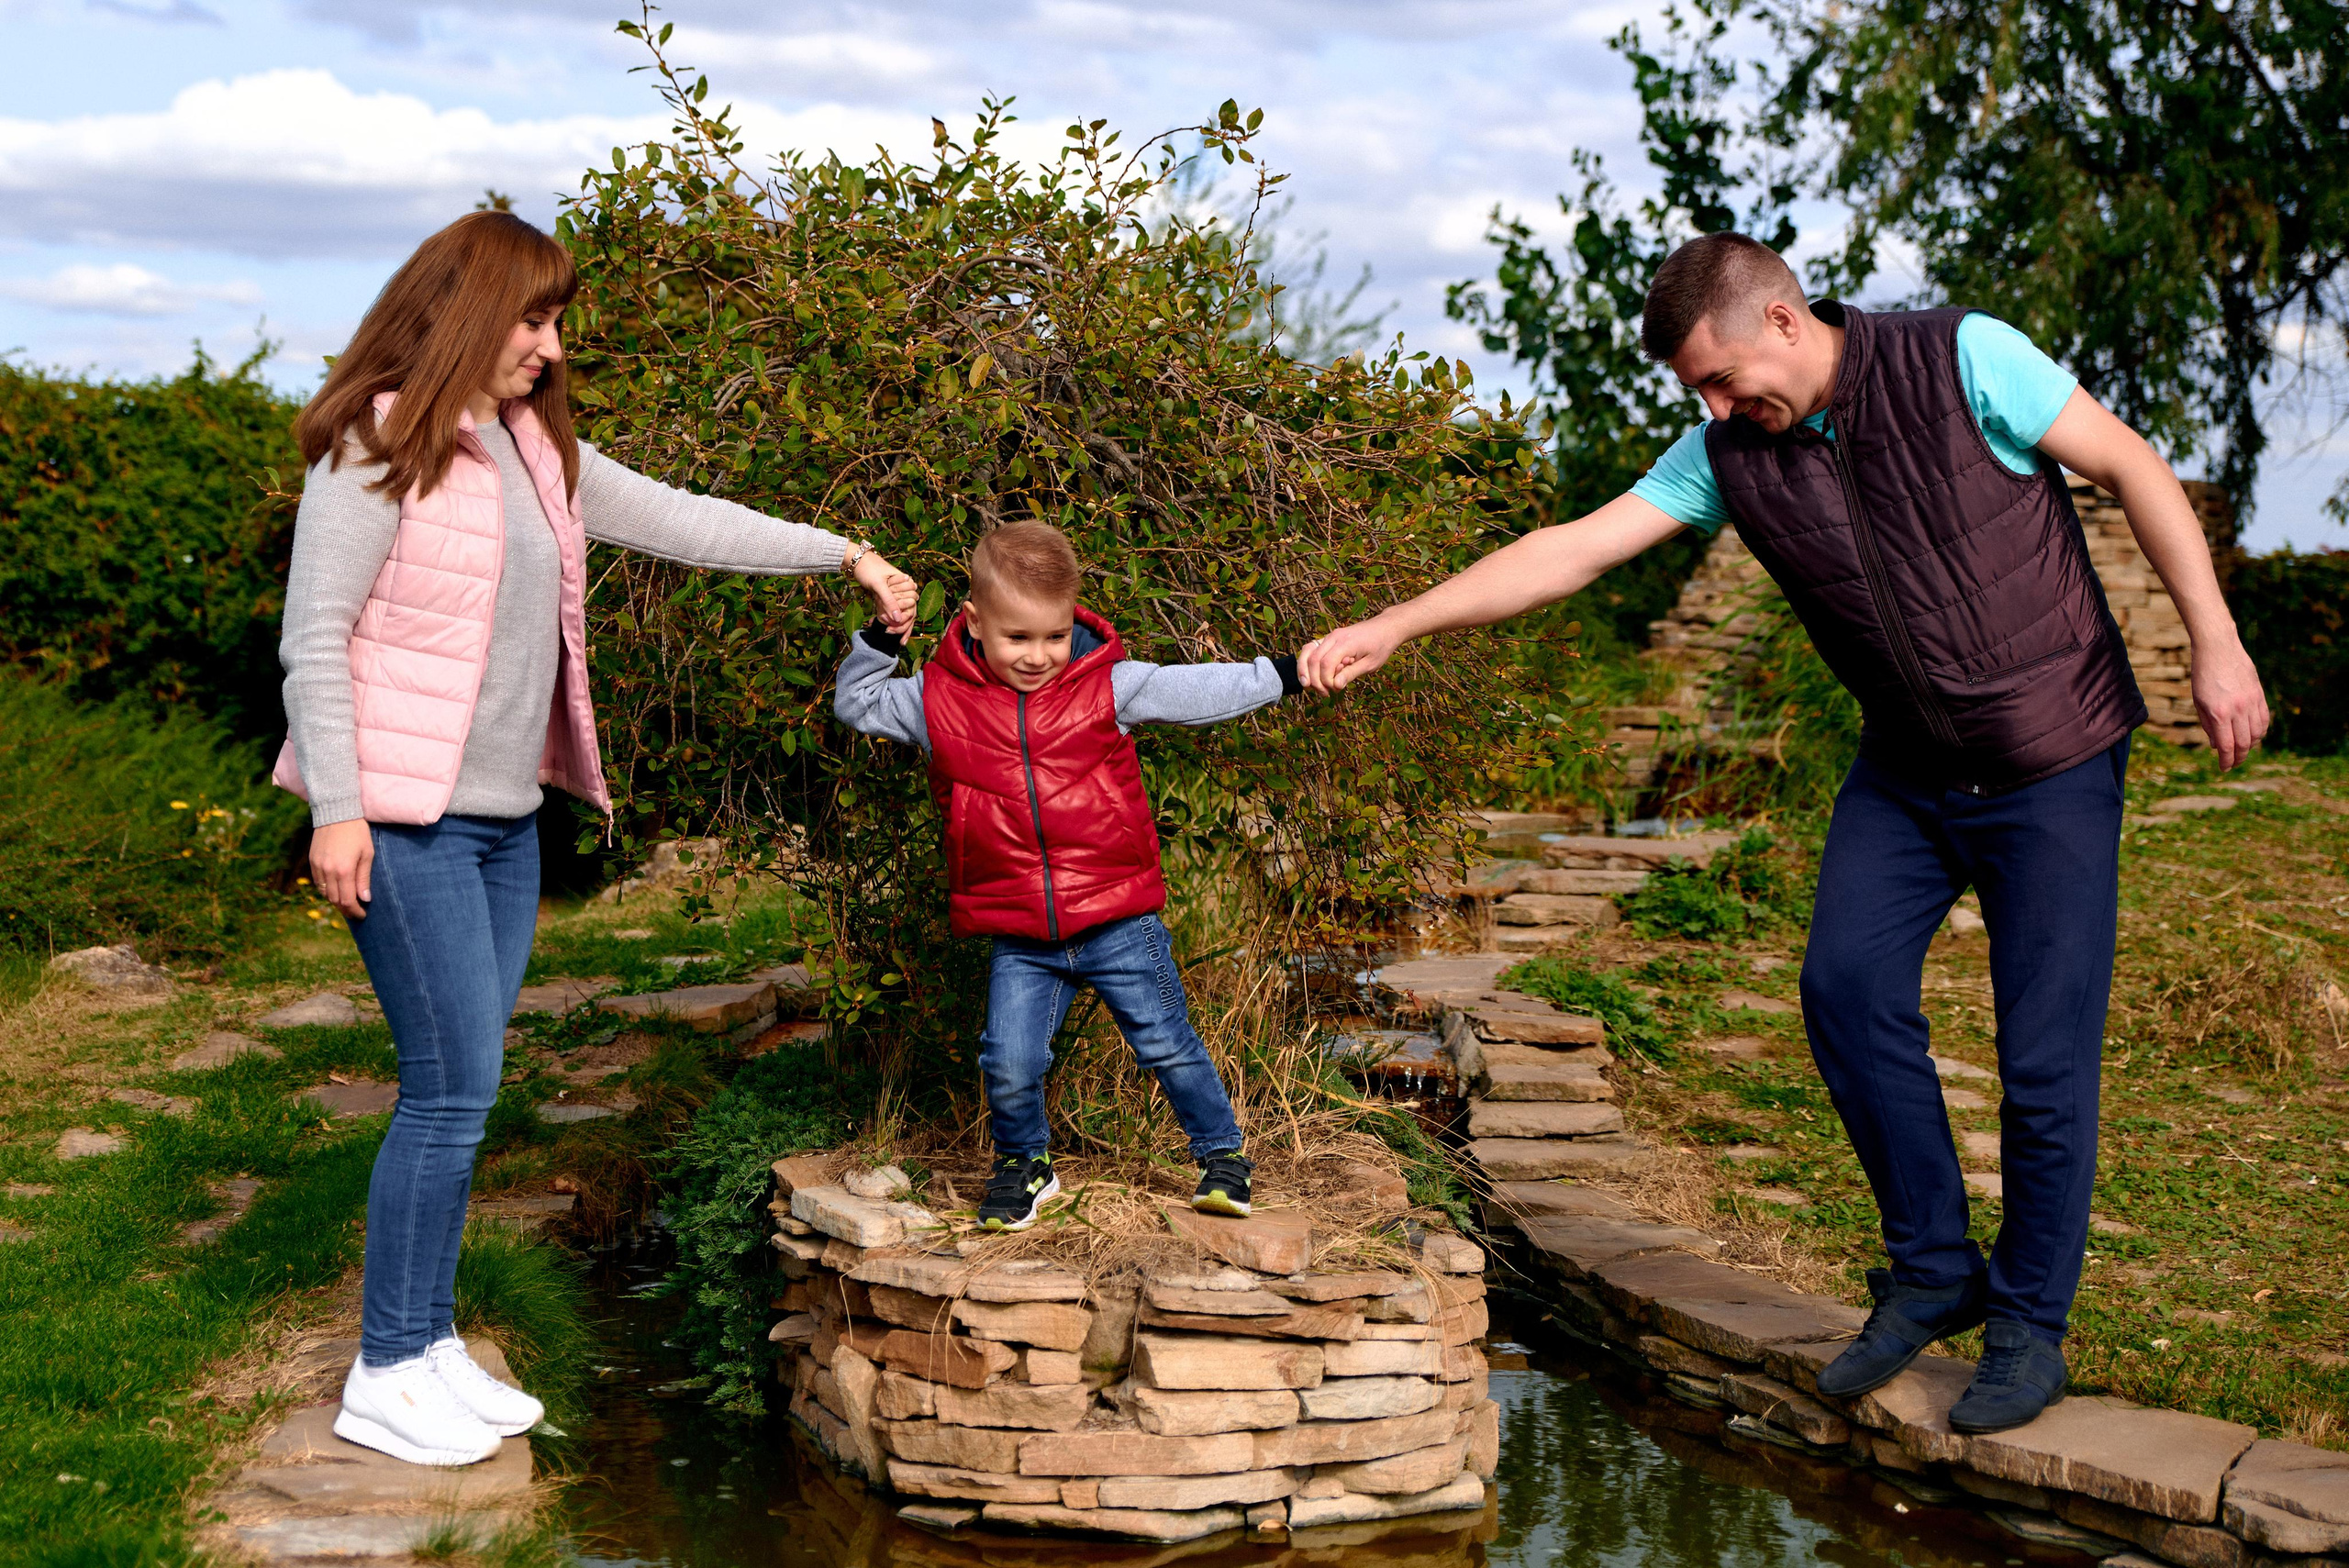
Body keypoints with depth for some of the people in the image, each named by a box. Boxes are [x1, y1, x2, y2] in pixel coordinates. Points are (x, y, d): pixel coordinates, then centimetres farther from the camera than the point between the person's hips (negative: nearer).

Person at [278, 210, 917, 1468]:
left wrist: (841, 553, 19)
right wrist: (336, 807, -15)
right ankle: (385, 1375, 4)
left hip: (507, 819, 8)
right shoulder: (378, 448, -9)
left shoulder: (540, 453, 14)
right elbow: (315, 635, -11)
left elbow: (676, 522, 20)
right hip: (408, 819, -8)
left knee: (461, 1089, 10)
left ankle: (429, 1342, 20)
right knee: (453, 1087, -8)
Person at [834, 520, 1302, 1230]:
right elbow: (856, 705, 12)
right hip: (1019, 939, 1)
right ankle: (1024, 1164, 25)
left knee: (1167, 1044, 5)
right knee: (1009, 1066, -3)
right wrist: (879, 643, -4)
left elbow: (1199, 691, 1)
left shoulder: (1109, 686, -5)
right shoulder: (938, 700, -1)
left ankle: (1222, 1153, 27)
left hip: (1118, 922, -1)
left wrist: (1286, 674, -4)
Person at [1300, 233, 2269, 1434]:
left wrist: (2216, 646, -13)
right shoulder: (1730, 455, -5)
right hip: (1907, 769, 4)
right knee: (1847, 985, -11)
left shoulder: (1959, 359, -17)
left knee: (2045, 1049, -4)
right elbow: (1569, 550, -7)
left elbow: (2136, 470, -10)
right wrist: (1395, 625, -14)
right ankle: (1931, 1272, 7)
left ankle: (2029, 1323, 13)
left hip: (2053, 758, -4)